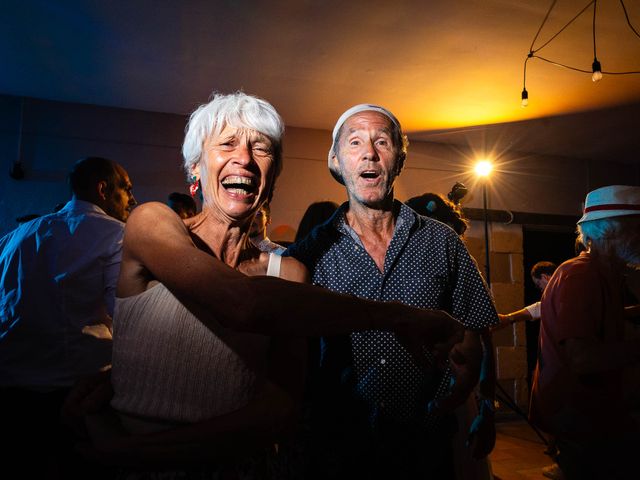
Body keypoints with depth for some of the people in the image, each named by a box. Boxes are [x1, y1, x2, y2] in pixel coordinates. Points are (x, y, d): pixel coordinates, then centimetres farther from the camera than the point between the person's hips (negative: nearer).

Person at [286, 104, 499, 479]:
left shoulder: (443, 242, -2)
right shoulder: (311, 252, -5)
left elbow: (468, 343, 2)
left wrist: (440, 409, -11)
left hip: (424, 448, 1)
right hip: (336, 445, 0)